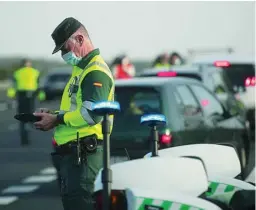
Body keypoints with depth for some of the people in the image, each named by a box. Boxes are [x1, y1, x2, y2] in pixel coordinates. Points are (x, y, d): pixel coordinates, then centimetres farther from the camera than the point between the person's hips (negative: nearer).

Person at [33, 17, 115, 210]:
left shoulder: (96, 72, -13)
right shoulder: (81, 69, 22)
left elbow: (91, 113, -24)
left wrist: (57, 120, -14)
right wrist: (54, 114, 11)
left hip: (84, 152, -11)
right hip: (72, 151, 11)